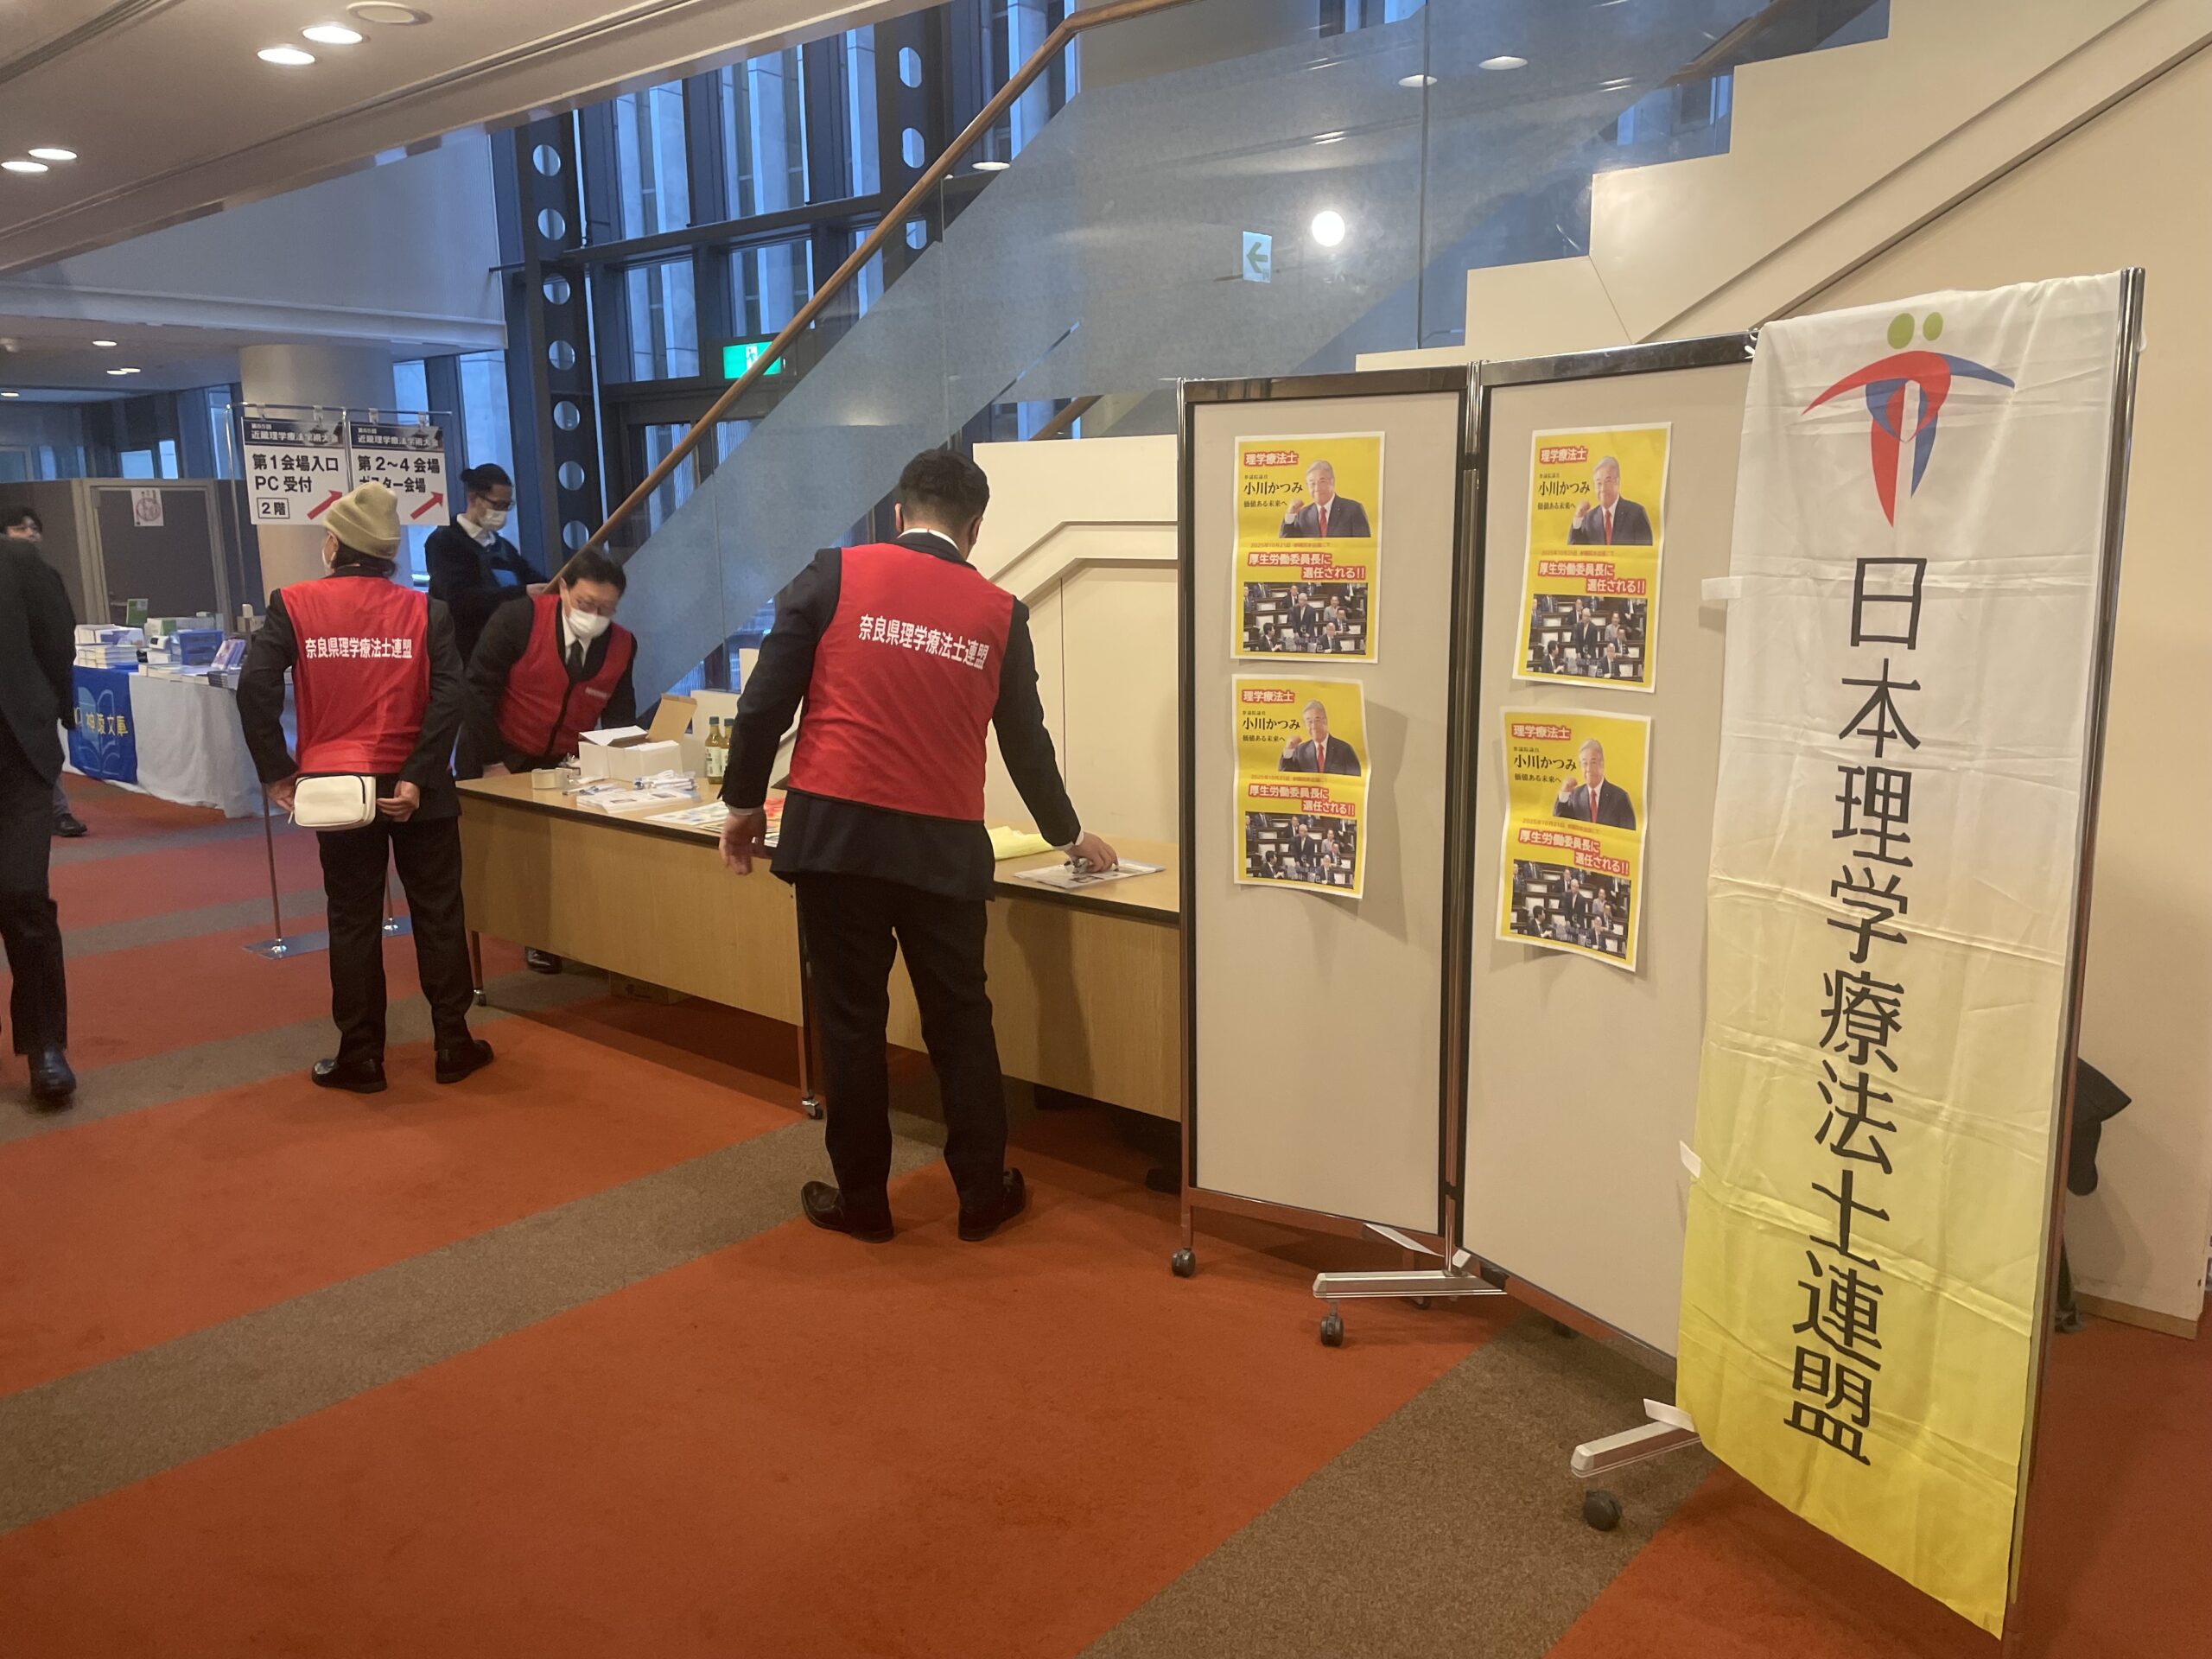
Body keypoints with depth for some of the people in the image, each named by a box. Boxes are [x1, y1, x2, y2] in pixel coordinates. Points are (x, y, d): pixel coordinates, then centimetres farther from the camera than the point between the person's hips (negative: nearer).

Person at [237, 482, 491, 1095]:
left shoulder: (294, 605, -2)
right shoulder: (426, 611, -2)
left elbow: (255, 687, -12)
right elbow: (448, 699, -13)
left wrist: (276, 770, -4)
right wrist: (418, 778, -12)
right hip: (416, 788, 0)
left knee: (354, 921, 9)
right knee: (438, 915, 10)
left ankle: (360, 1057, 15)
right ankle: (453, 1045, 15)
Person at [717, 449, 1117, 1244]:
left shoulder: (835, 574, 2)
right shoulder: (999, 612, 8)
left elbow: (767, 698, -2)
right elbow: (1027, 742, 16)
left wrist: (743, 799, 11)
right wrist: (1068, 834, 31)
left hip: (834, 826, -1)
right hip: (943, 841, 1)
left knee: (850, 1016, 9)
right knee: (960, 1018, 13)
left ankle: (862, 1199, 21)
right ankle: (983, 1194, 23)